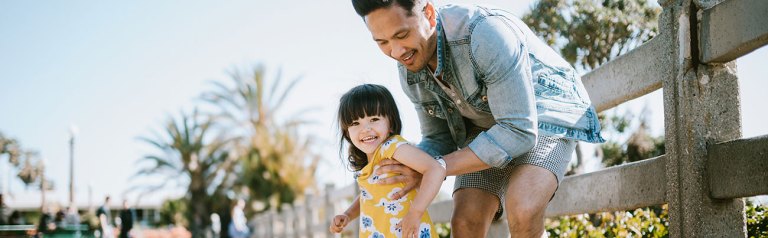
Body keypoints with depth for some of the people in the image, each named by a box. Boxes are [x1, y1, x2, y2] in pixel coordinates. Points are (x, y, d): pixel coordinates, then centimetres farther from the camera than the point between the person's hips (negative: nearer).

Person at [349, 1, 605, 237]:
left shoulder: (487, 33, -34)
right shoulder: (410, 70, -11)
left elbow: (519, 131, -34)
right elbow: (439, 139, 1)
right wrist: (408, 171, -22)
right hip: (485, 127, 6)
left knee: (522, 209, -31)